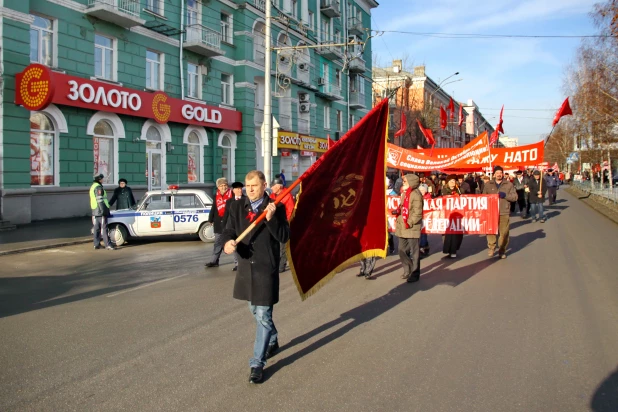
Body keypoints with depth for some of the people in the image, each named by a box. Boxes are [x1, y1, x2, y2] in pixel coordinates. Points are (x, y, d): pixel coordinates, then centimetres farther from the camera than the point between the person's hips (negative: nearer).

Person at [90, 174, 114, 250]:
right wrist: (103, 211, -22)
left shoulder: (92, 186, 19)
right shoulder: (98, 187, -12)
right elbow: (100, 200, -20)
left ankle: (97, 244, 14)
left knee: (97, 228, 11)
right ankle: (108, 245, -13)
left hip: (95, 211, 10)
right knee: (104, 228, -11)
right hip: (100, 211, -10)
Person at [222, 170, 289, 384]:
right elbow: (228, 231, 0)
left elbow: (284, 237, -13)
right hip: (246, 268, 5)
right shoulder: (237, 207, 3)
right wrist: (228, 242, -22)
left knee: (263, 315, -4)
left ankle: (257, 363, 6)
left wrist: (271, 219, -26)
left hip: (267, 269, -5)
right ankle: (272, 341, 47)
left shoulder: (277, 208, -8)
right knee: (256, 310, 22)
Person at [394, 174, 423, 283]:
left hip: (412, 228, -9)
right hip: (402, 227, 9)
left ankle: (415, 274, 10)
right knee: (402, 250, 14)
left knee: (414, 252, 1)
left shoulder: (416, 194, -12)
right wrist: (397, 211, 6)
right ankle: (408, 271, 29)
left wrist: (409, 223, -20)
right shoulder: (404, 193, 15)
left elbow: (417, 213, -17)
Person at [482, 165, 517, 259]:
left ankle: (502, 250, 13)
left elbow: (515, 197, 3)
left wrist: (505, 195, -13)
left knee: (504, 232, 1)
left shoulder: (509, 184, 7)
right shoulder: (488, 184, 9)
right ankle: (491, 248, 19)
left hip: (504, 212, 0)